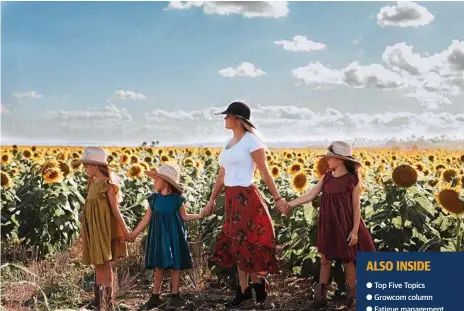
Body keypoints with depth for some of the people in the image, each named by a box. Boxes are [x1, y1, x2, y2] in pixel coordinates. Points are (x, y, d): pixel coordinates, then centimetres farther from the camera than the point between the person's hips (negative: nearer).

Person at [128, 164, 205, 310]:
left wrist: (200, 215, -8)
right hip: (158, 236, 2)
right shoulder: (154, 199, 1)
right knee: (158, 266, 7)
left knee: (174, 266, 3)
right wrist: (134, 234, 5)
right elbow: (147, 218, 6)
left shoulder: (177, 199, -6)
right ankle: (155, 297, 15)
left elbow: (184, 216, 4)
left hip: (173, 236, -2)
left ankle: (175, 297, 13)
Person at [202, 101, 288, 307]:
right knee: (235, 244, 9)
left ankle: (257, 281, 15)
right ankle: (244, 290, 17)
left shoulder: (251, 141, -9)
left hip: (246, 197, -8)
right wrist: (212, 200, 17)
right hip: (231, 198, 8)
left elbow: (265, 173, -9)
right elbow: (222, 176, 17)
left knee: (244, 243, -4)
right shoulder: (229, 143, 14)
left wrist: (277, 198, -8)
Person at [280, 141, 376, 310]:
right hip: (328, 226, 5)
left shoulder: (352, 179, -10)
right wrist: (290, 204, 1)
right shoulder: (327, 177, 3)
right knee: (325, 259, 10)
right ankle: (320, 296, 19)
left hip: (345, 225, -5)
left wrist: (355, 230, -11)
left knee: (347, 260, 6)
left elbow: (356, 207, -8)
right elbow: (310, 195, 5)